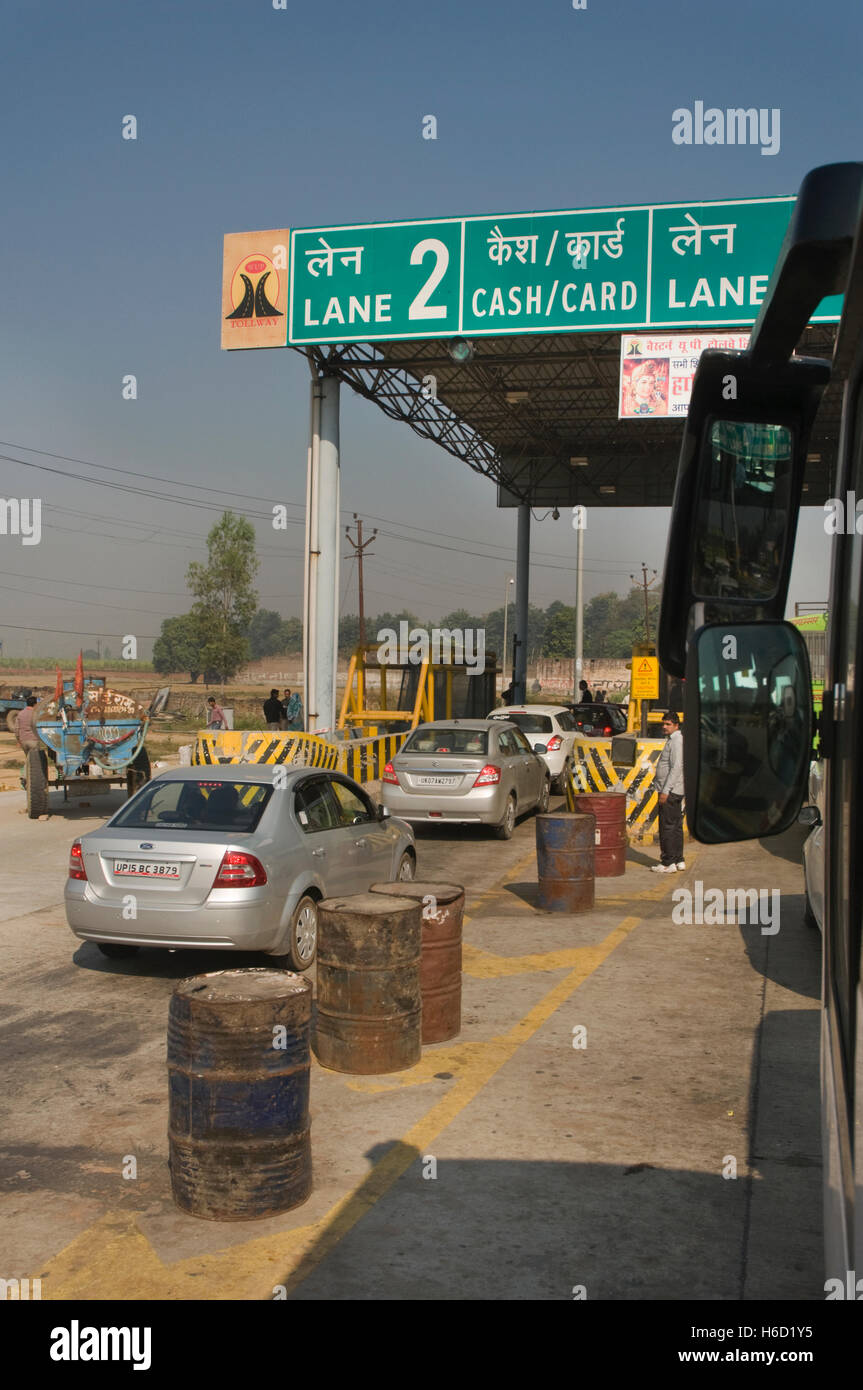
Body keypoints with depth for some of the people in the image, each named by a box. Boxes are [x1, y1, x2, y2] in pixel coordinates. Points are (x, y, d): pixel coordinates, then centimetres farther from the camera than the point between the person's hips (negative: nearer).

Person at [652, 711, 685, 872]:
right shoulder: (672, 740, 17)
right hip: (675, 791, 10)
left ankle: (668, 863, -5)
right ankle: (678, 860, 17)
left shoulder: (677, 741, -14)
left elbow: (676, 767, -21)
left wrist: (665, 791, -23)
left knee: (667, 827, -7)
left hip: (671, 791, -10)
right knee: (676, 826, 12)